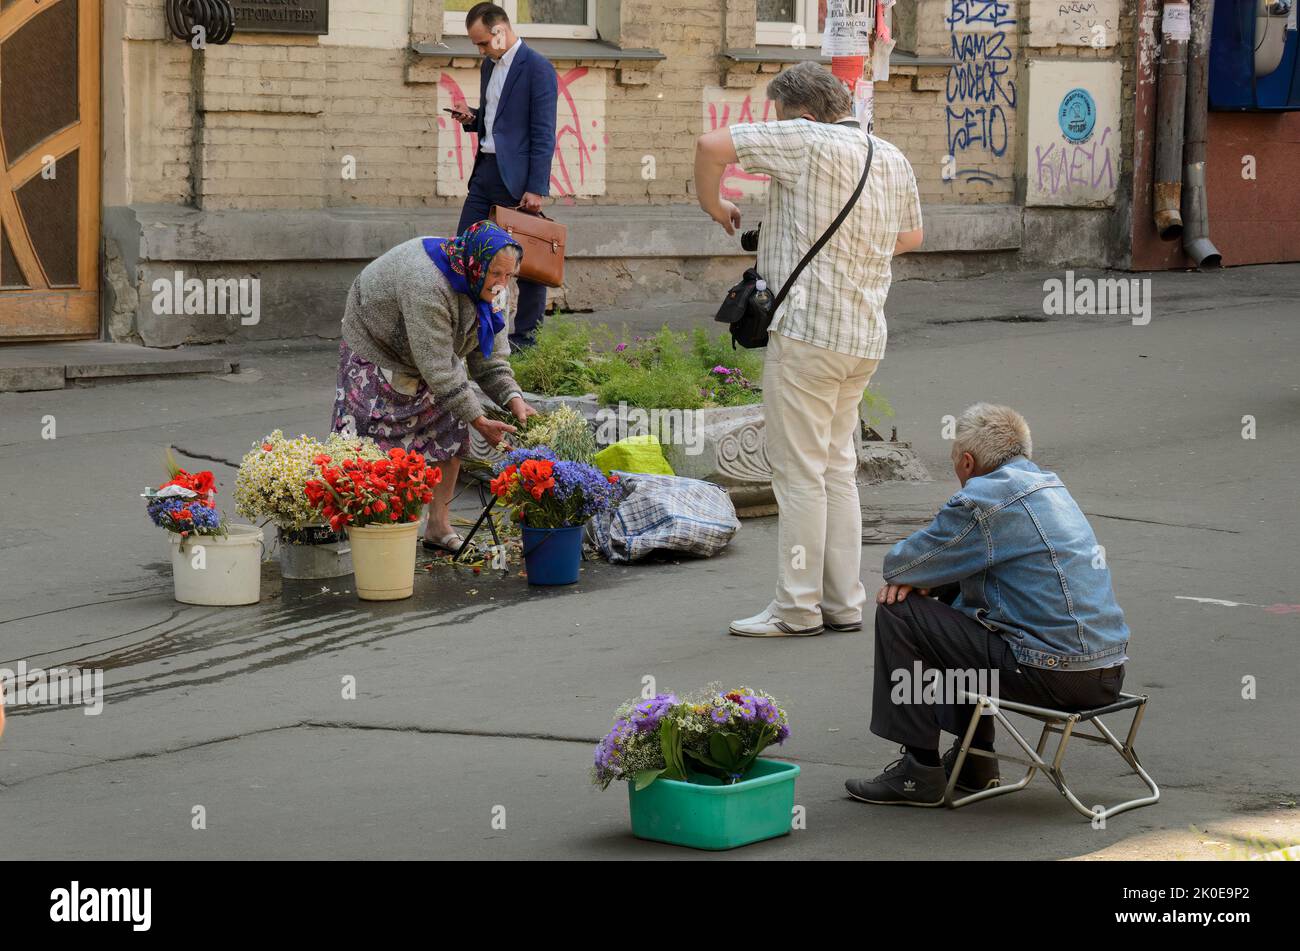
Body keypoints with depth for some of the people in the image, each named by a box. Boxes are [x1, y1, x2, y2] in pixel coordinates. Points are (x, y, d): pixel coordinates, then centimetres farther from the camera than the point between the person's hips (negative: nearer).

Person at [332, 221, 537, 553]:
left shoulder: (488, 287, -14)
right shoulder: (426, 285, -40)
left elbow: (489, 354, -7)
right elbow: (438, 369, -37)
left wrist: (513, 398, -23)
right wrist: (478, 420, -34)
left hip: (433, 355, 8)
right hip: (376, 352, -8)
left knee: (451, 437, 2)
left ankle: (439, 528, 11)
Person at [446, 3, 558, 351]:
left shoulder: (537, 69, -12)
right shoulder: (490, 65, 14)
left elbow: (543, 134, -15)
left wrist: (536, 188, -18)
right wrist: (471, 119, 3)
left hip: (516, 177, -8)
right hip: (485, 169, 9)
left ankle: (526, 335, 8)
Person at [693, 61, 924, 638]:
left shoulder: (807, 141, -11)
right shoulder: (893, 159, 11)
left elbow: (713, 146, -16)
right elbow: (911, 236, 26)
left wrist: (713, 206, 0)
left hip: (808, 333, -8)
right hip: (865, 337, 8)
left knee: (800, 472, -2)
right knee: (837, 469, 15)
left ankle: (797, 610, 1)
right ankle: (843, 603, 17)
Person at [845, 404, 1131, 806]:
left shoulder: (983, 501, -12)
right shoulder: (1048, 484, 17)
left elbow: (897, 564, -6)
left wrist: (911, 576, 17)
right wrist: (919, 578, 8)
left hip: (1057, 675, -9)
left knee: (899, 614, 0)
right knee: (959, 606, 30)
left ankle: (919, 771, 4)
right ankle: (973, 762, 32)